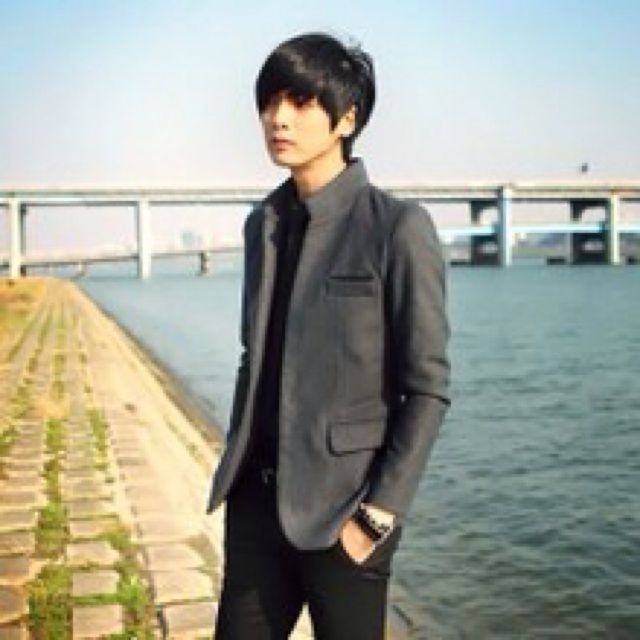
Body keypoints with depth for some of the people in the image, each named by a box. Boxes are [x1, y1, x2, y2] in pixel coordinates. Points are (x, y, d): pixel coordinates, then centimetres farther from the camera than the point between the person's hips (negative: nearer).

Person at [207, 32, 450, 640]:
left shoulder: (398, 227, -11)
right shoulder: (263, 223, 7)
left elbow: (427, 388, -11)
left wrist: (378, 514, -12)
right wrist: (234, 471, 10)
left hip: (340, 504, -5)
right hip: (257, 497, 5)